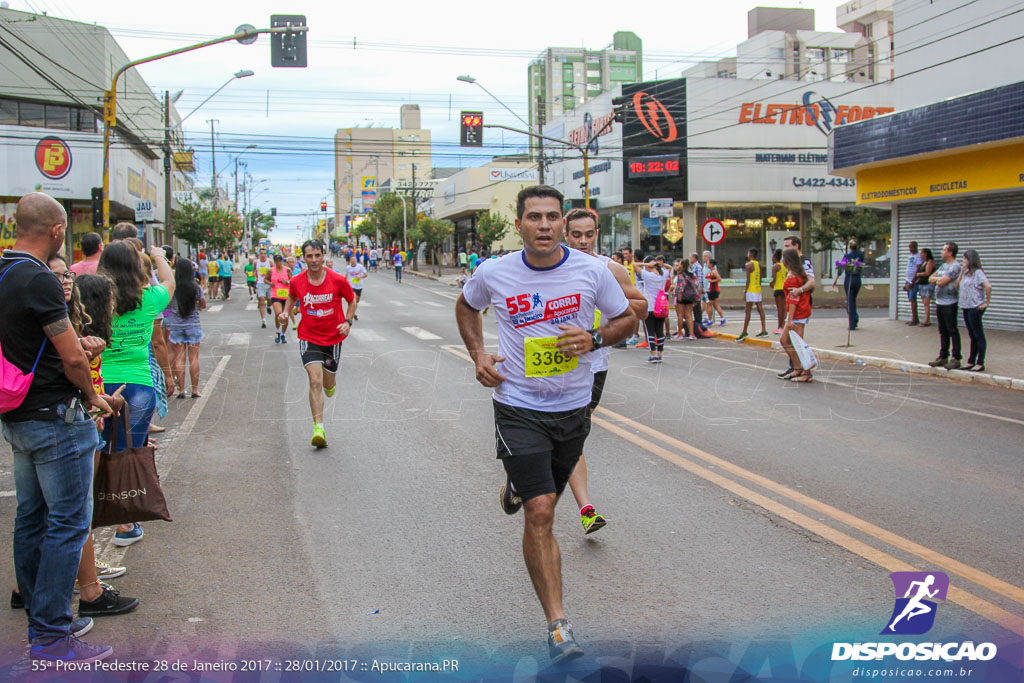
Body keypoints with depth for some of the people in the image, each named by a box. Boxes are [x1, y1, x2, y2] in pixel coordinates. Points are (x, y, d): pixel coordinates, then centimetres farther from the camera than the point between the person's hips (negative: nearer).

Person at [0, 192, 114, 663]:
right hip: (57, 418, -10)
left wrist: (73, 341, 21)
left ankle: (40, 619, 28)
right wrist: (91, 398, -1)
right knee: (68, 522, -3)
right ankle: (50, 637, 2)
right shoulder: (38, 280, -20)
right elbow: (73, 360, -18)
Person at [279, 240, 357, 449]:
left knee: (328, 385, 12)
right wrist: (285, 312, 0)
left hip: (333, 337, 1)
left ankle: (330, 382, 52)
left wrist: (348, 322, -8)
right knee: (315, 381, -17)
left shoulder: (337, 280, -11)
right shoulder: (297, 281, -6)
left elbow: (352, 300, 5)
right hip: (309, 337, -1)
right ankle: (319, 428, -17)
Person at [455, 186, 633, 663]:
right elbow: (466, 306, 15)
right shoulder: (493, 274, -7)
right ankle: (557, 625, -4)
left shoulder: (592, 271, -8)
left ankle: (515, 487, 58)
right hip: (518, 408, -2)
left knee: (544, 506, 20)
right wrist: (477, 354, 1)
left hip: (573, 408, 3)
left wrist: (594, 339, -14)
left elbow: (626, 318, 6)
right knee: (540, 512, -12)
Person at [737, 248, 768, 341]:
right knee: (760, 309, 9)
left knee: (747, 311, -7)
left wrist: (745, 291, -11)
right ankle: (764, 330, 8)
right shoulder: (759, 264, 11)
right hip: (758, 289, 8)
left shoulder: (749, 265, -10)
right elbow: (760, 278, 14)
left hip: (751, 290, -8)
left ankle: (744, 333, -8)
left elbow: (748, 279, -14)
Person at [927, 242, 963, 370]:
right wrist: (939, 279, -5)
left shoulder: (955, 267, -12)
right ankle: (943, 357, 19)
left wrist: (936, 279, 1)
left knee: (952, 331, -5)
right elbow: (931, 279, 14)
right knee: (943, 332, 12)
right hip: (939, 302, 9)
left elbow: (942, 282, -19)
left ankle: (956, 358, -2)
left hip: (949, 304, -9)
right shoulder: (943, 266, 16)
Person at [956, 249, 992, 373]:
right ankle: (971, 362, 20)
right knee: (972, 336, 14)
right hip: (966, 307, 9)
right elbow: (957, 286, 11)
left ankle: (980, 364, 1)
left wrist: (987, 302, -19)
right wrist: (962, 272, 4)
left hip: (975, 308, -9)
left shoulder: (978, 272, -13)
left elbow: (988, 286, -24)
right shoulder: (966, 273, 14)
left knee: (979, 336, -3)